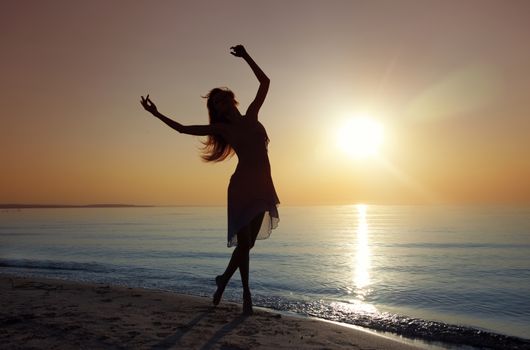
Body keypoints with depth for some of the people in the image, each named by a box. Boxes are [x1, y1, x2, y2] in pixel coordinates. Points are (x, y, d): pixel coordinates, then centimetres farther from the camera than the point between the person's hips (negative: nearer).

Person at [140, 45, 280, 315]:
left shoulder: (251, 116, 14)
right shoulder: (222, 128, 6)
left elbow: (264, 82, 19)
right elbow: (183, 128, 12)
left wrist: (246, 56, 19)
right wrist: (157, 114, 12)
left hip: (262, 187, 4)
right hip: (242, 186, -4)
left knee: (248, 242, 10)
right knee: (244, 242, -5)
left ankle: (224, 280, 30)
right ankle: (246, 292, 12)